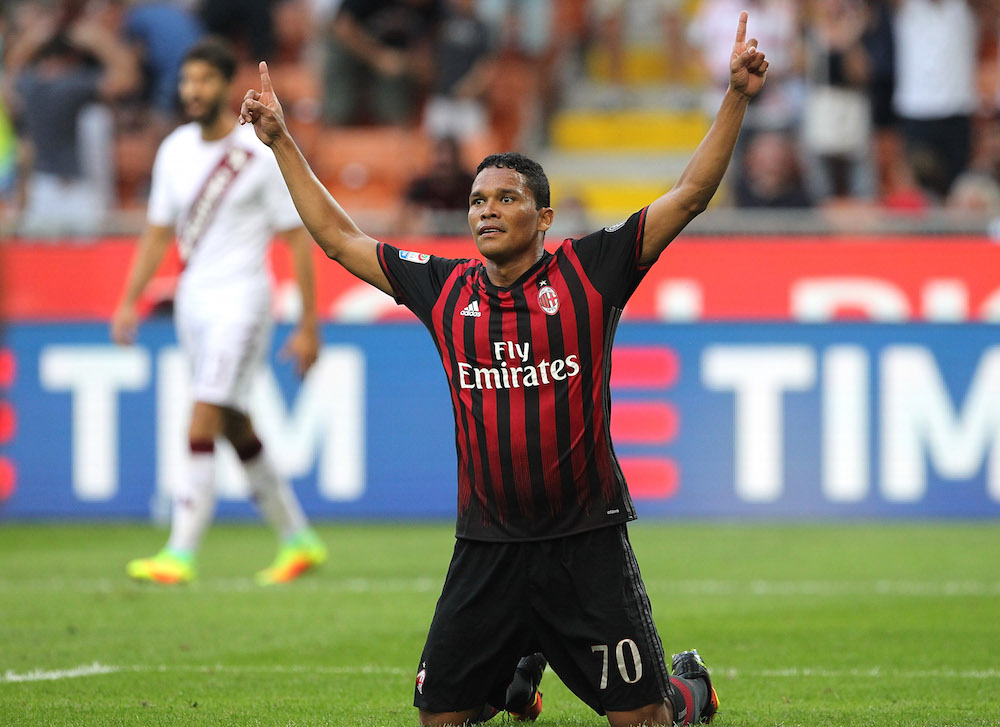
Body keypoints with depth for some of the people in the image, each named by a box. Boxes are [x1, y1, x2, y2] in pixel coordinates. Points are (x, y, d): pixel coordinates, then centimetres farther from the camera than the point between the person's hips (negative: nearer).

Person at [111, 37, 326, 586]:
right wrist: (129, 302, 7)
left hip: (240, 299, -7)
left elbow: (297, 238, -6)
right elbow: (158, 232, 16)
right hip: (192, 298, 7)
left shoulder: (262, 154, -9)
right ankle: (298, 540, 24)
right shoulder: (174, 150, 8)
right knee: (236, 430, 11)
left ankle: (181, 555, -18)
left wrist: (308, 326, -8)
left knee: (203, 421, -16)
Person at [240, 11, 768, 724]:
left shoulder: (588, 271, -2)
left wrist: (736, 97, -11)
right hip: (487, 550, 3)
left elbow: (690, 195, -4)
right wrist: (283, 143, 17)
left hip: (587, 543, -3)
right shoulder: (446, 289, 7)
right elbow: (339, 237, 17)